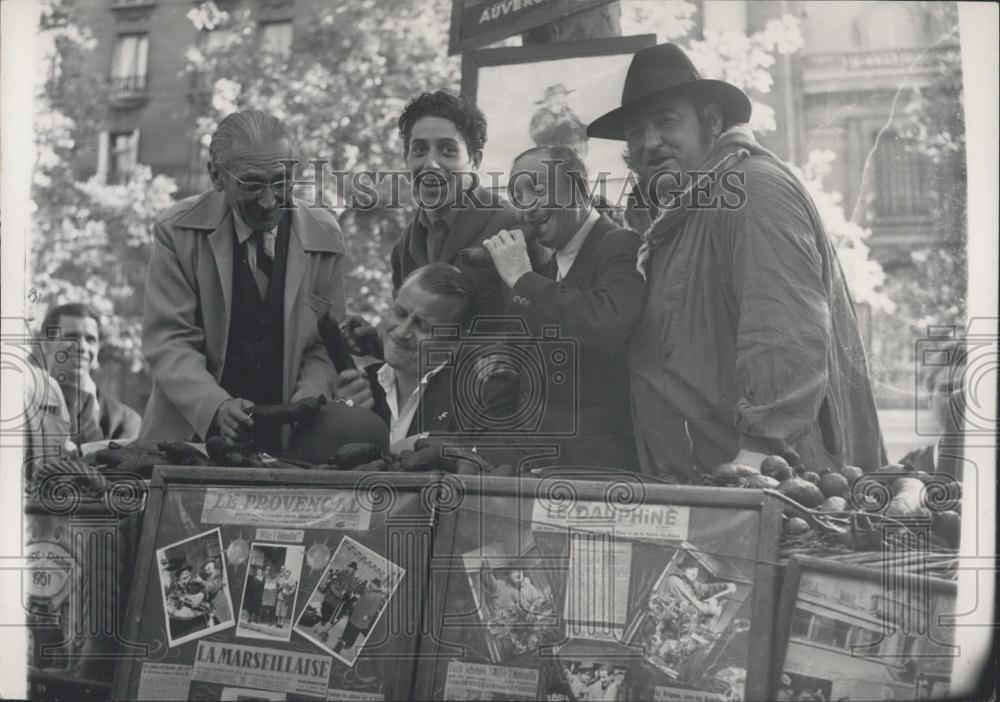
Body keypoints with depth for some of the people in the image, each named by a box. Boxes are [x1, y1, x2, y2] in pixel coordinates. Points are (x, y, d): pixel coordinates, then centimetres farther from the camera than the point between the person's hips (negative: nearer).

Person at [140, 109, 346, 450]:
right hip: (193, 430, -2)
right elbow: (168, 340, -5)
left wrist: (305, 404, -11)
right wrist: (217, 408, -21)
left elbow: (326, 345, 8)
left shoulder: (324, 236, 5)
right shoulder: (177, 231, -1)